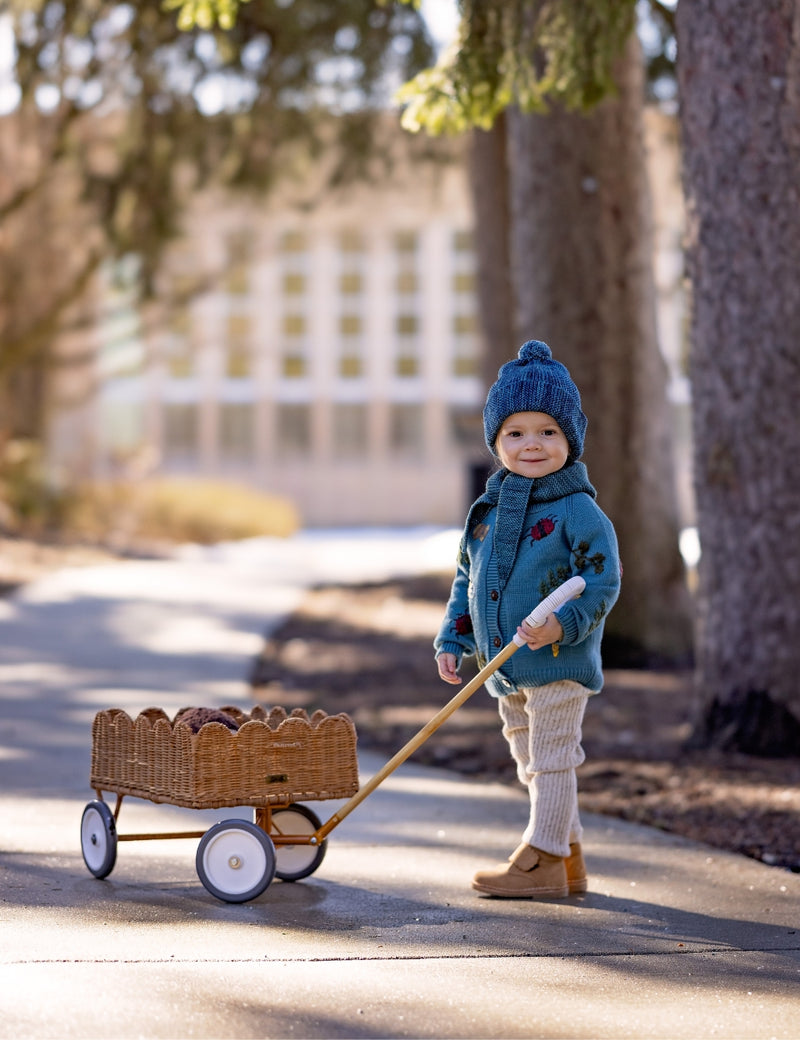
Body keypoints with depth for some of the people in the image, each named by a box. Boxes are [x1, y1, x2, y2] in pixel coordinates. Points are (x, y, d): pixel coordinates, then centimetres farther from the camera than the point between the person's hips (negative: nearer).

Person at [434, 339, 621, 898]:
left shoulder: (578, 511, -11)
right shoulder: (488, 511, 10)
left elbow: (603, 580, -16)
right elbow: (466, 581, 17)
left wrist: (563, 624, -28)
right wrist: (451, 640, 9)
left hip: (559, 662, -8)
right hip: (506, 665, 8)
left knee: (552, 759, -4)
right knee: (533, 764, 15)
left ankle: (541, 861, 4)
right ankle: (568, 857, 27)